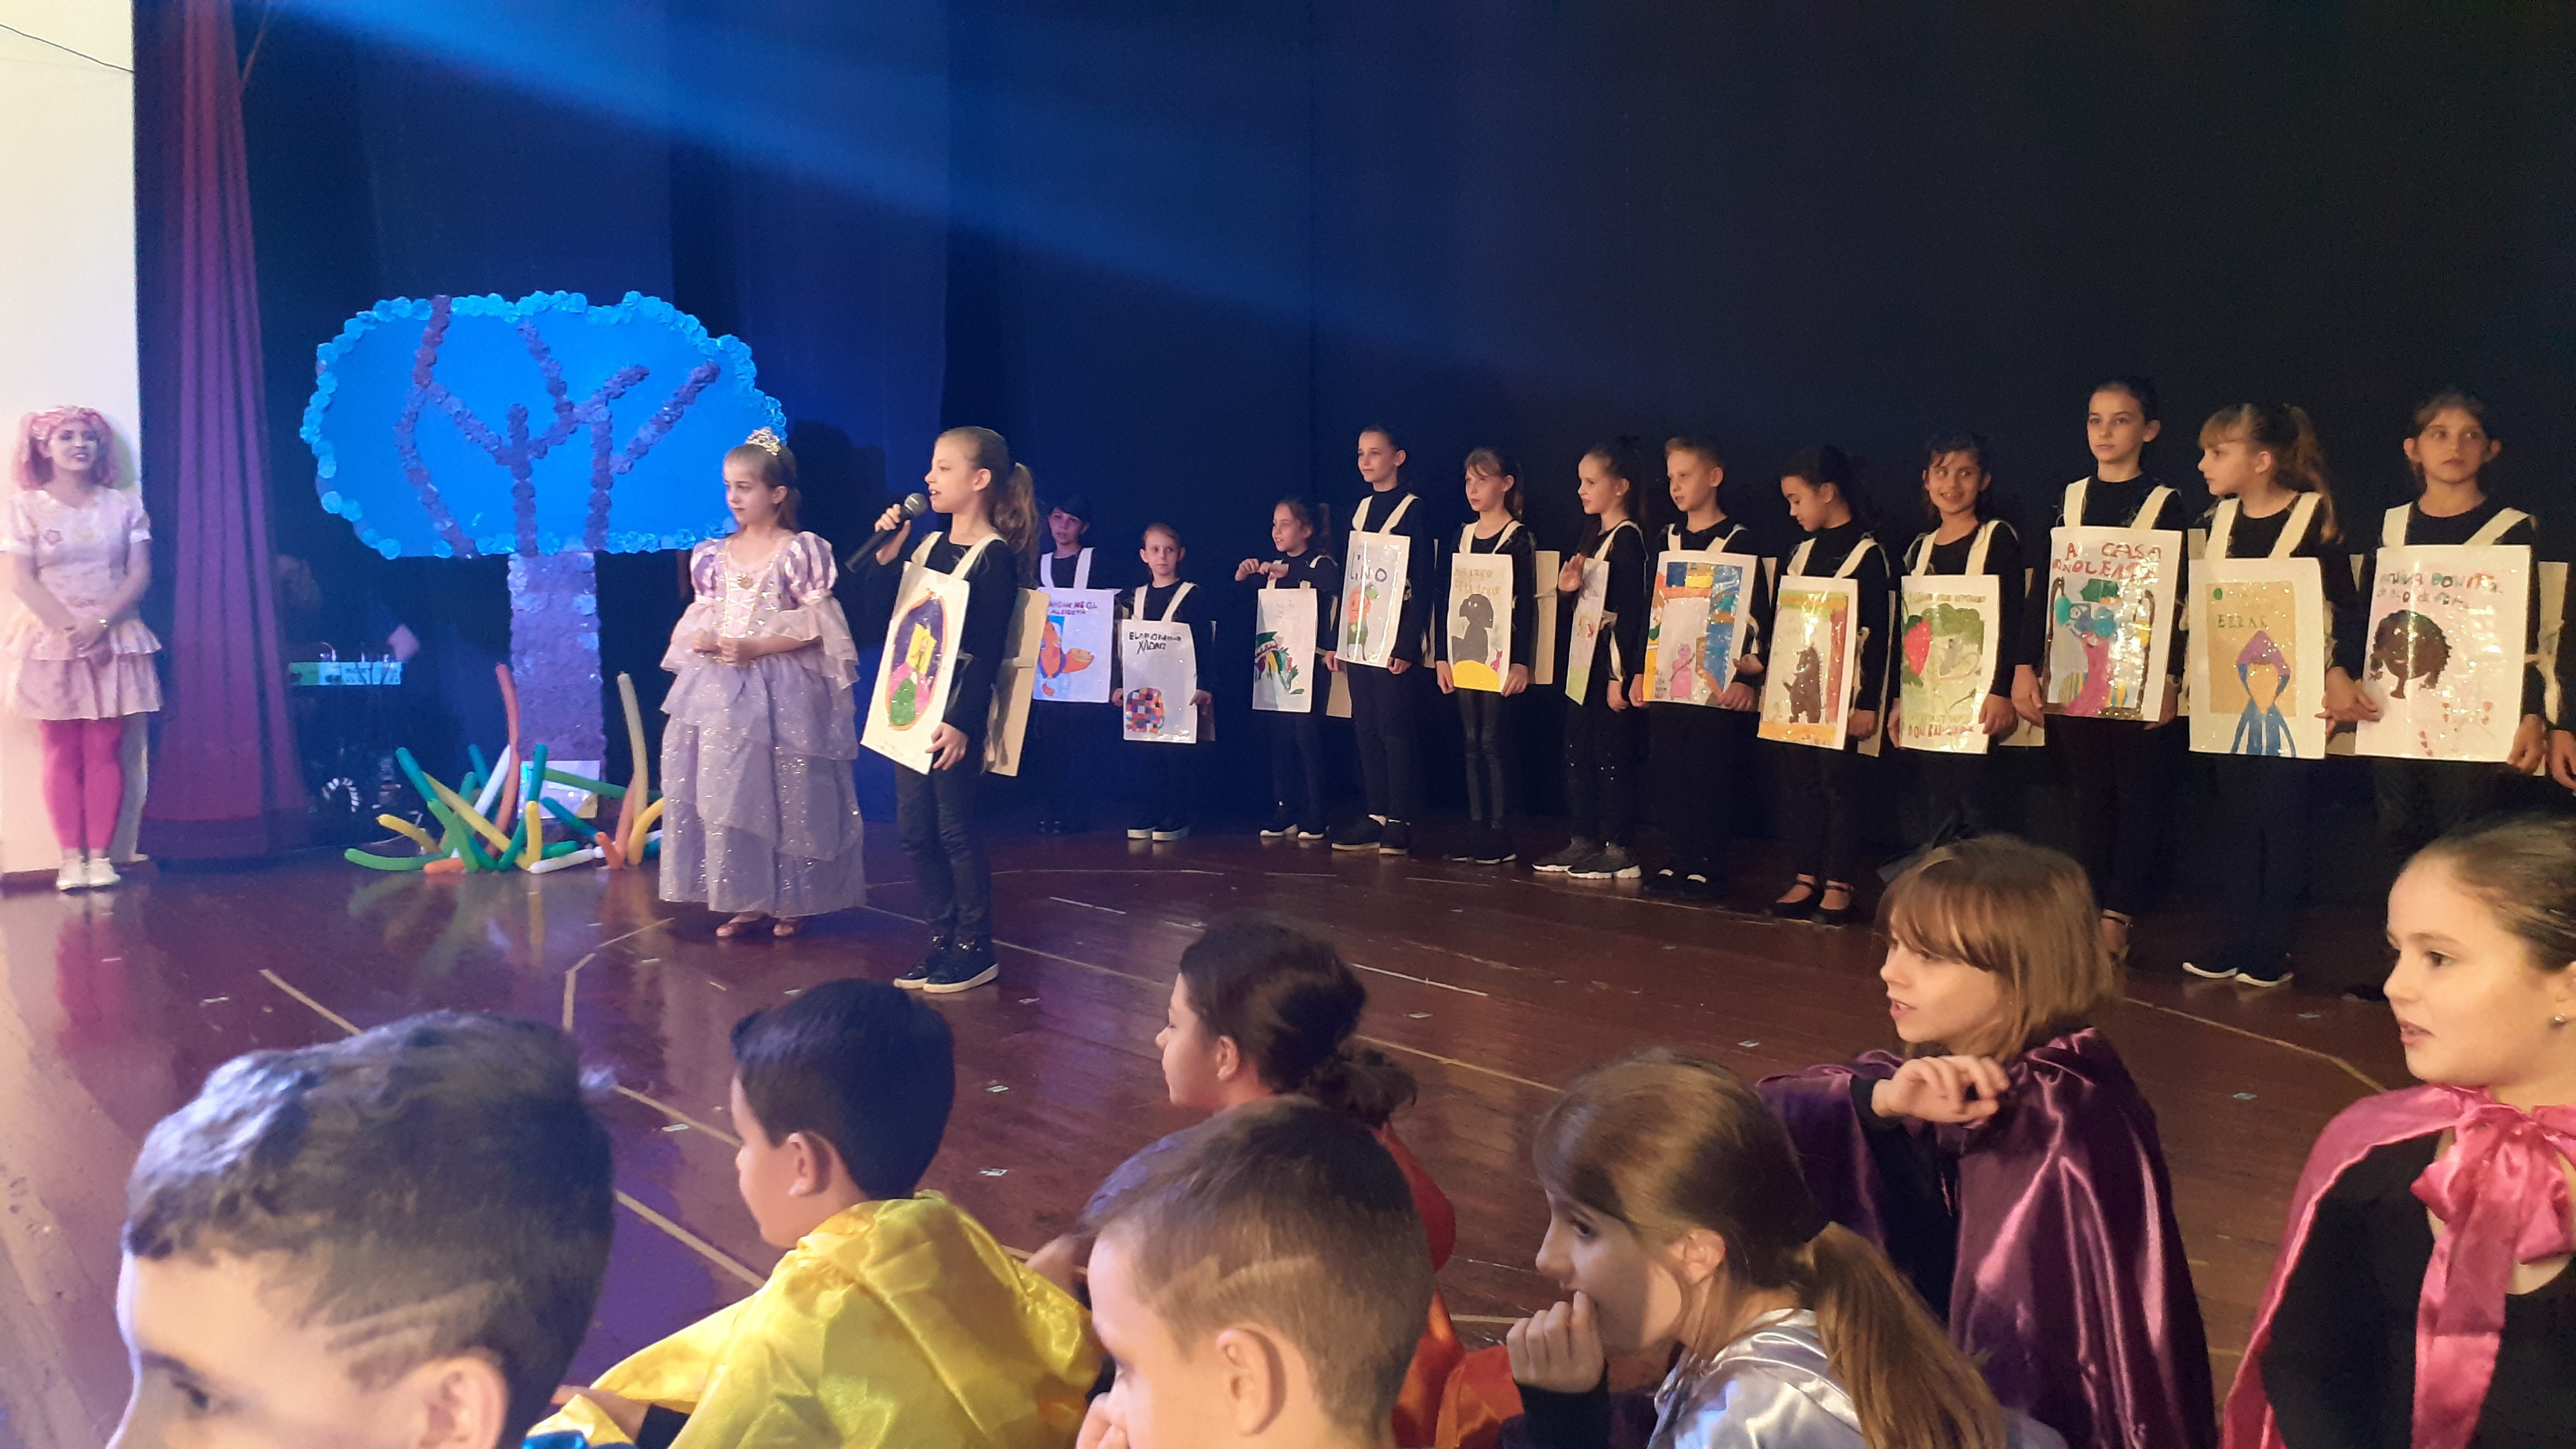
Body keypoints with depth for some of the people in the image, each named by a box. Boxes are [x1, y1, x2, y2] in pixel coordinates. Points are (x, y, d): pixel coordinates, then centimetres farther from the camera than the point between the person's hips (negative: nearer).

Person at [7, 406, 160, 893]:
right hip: (52, 642, -1)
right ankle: (71, 857, 1)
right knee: (62, 752, 0)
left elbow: (140, 574, 1)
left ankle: (100, 854, 1)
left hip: (114, 639, 1)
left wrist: (100, 624, -14)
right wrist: (69, 629, -16)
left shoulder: (125, 505, 7)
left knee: (104, 750, 0)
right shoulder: (24, 507, 2)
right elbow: (21, 581, -5)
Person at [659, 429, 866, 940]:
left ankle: (791, 900, 12)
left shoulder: (799, 552, -7)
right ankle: (745, 899, 15)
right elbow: (699, 617, 14)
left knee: (784, 796, 0)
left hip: (781, 690, -5)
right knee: (724, 793, 4)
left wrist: (755, 648, -18)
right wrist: (700, 639, -9)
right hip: (720, 689, 5)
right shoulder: (715, 554, 10)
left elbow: (815, 626, -11)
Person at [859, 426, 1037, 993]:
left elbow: (988, 650, -15)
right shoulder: (928, 547, 11)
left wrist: (963, 722, -20)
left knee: (955, 828, -1)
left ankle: (975, 950, 10)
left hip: (957, 711, -8)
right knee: (914, 829, 10)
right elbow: (884, 609, 10)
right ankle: (944, 942, 21)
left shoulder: (994, 556, -11)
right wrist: (887, 552, 0)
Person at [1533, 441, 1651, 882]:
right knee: (1578, 751, 12)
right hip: (1585, 658, 9)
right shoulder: (1593, 536, 15)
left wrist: (1622, 675, -20)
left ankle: (1619, 851, 1)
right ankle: (1584, 842, 19)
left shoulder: (1628, 539, -12)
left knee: (1612, 754, -5)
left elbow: (1631, 611, -17)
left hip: (1613, 660, -9)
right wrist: (1568, 590, -4)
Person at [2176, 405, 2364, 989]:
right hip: (2229, 693, 5)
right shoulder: (2217, 521, 8)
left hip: (2292, 694, -5)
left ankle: (2273, 952, 7)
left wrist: (2338, 674, -17)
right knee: (2237, 820, 9)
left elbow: (2344, 606, -8)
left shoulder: (2315, 517, -8)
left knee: (2283, 820, 0)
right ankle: (2237, 947, 15)